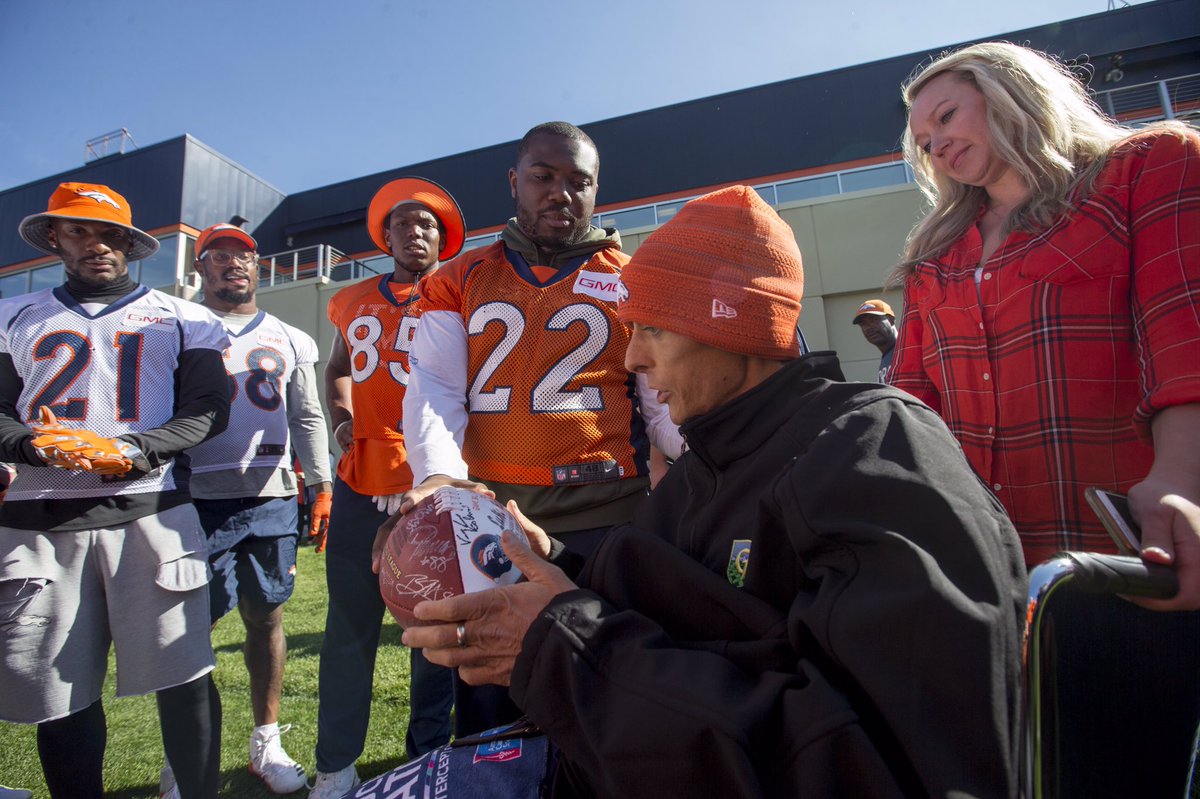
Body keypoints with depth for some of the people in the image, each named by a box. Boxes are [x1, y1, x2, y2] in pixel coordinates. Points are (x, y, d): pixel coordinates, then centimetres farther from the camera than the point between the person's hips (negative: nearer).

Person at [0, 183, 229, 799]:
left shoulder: (180, 319, 12)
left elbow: (208, 408, 4)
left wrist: (132, 452, -12)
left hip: (151, 510, -2)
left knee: (182, 675, -5)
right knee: (58, 689, 6)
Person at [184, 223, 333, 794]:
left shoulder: (290, 341, 15)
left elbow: (307, 419, 13)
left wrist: (323, 485, 5)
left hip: (273, 497, 2)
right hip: (199, 496, -2)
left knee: (266, 617, 8)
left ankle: (266, 741, 21)